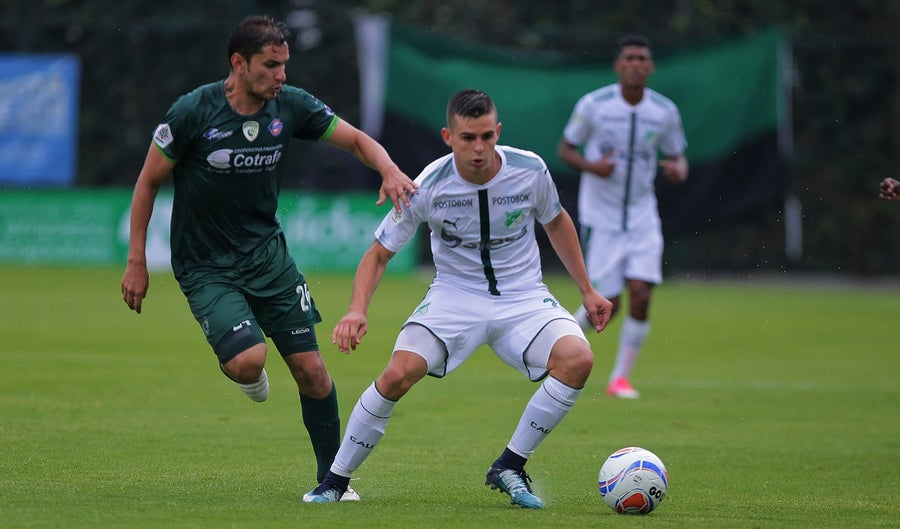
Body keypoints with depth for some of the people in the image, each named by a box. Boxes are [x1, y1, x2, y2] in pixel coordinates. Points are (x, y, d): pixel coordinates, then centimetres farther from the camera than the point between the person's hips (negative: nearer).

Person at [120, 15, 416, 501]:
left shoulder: (290, 106, -6)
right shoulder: (194, 112, -16)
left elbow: (355, 140, 3)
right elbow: (148, 182, -6)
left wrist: (390, 170, -19)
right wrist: (136, 262, -7)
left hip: (267, 254, 4)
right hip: (206, 267, -4)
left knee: (311, 370, -2)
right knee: (248, 360, -26)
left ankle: (330, 477, 14)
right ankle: (242, 373, 12)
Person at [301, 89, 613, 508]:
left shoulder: (530, 171, -11)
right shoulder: (428, 187, -16)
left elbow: (556, 222, 11)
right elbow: (379, 253, -5)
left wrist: (586, 290, 13)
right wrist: (357, 311, -21)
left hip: (522, 297, 2)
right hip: (454, 296, -2)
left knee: (577, 359, -26)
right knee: (398, 374, -25)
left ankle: (510, 468, -10)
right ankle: (335, 481, -6)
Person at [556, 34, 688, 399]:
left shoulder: (665, 112, -2)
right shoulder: (593, 105, -9)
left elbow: (676, 156, 11)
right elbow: (565, 149, 1)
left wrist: (678, 170, -14)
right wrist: (591, 166, -19)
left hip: (642, 216, 3)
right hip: (600, 218, -2)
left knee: (641, 297, -12)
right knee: (607, 305, -6)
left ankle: (620, 377, 3)